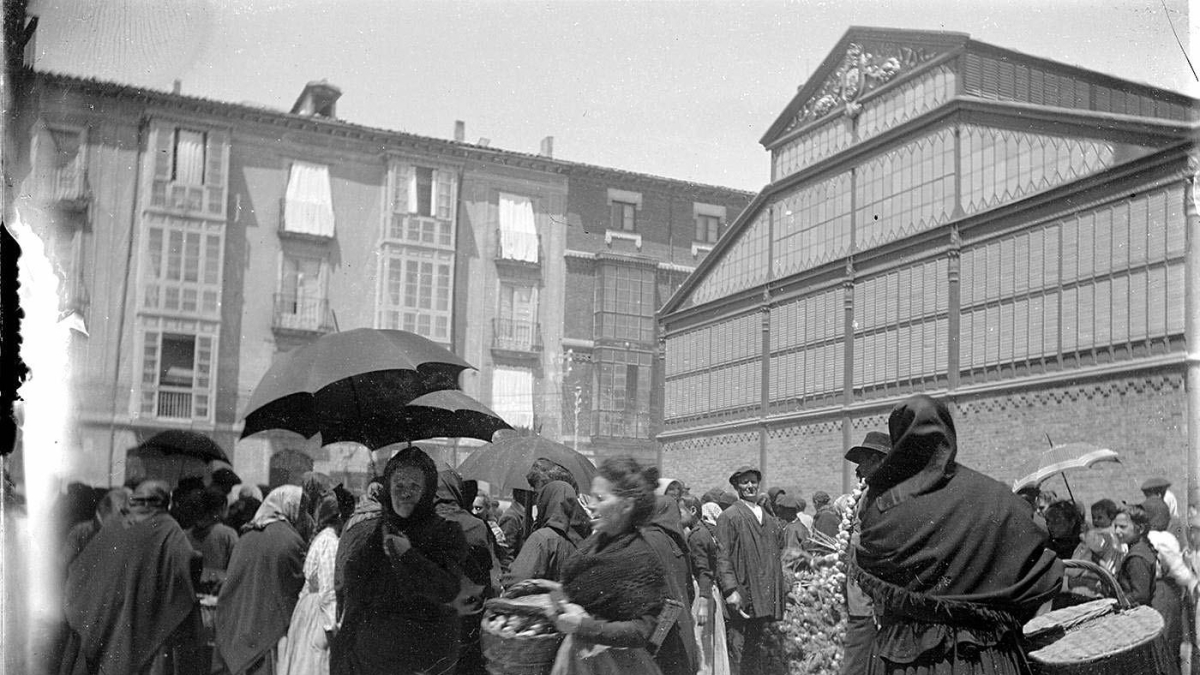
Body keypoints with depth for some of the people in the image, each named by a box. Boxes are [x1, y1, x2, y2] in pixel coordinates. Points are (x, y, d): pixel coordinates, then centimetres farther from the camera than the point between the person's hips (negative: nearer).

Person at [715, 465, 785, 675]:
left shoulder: (769, 521, 19)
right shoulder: (728, 517, -2)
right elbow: (723, 557, -9)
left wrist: (780, 590, 14)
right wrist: (731, 590, -18)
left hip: (764, 599, 6)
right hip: (740, 598, -6)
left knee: (756, 650, 10)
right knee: (736, 649, -8)